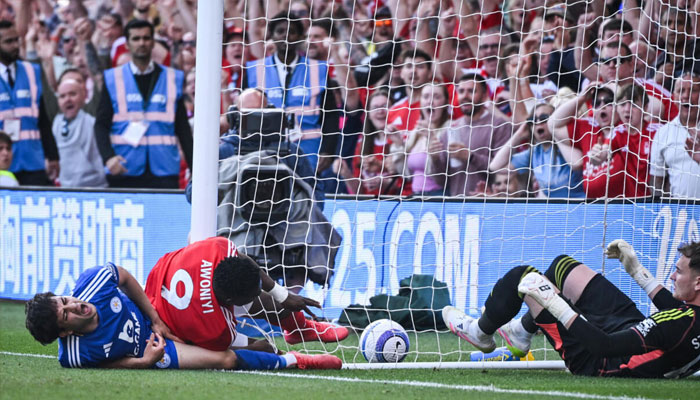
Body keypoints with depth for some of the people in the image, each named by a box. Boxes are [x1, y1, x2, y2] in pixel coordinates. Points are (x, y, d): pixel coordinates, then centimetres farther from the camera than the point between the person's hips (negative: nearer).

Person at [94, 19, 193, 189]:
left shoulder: (173, 78, 10)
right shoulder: (113, 78, 7)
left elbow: (183, 128, 11)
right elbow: (101, 125, 3)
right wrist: (108, 157, -14)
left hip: (164, 170, 1)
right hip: (124, 171, 0)